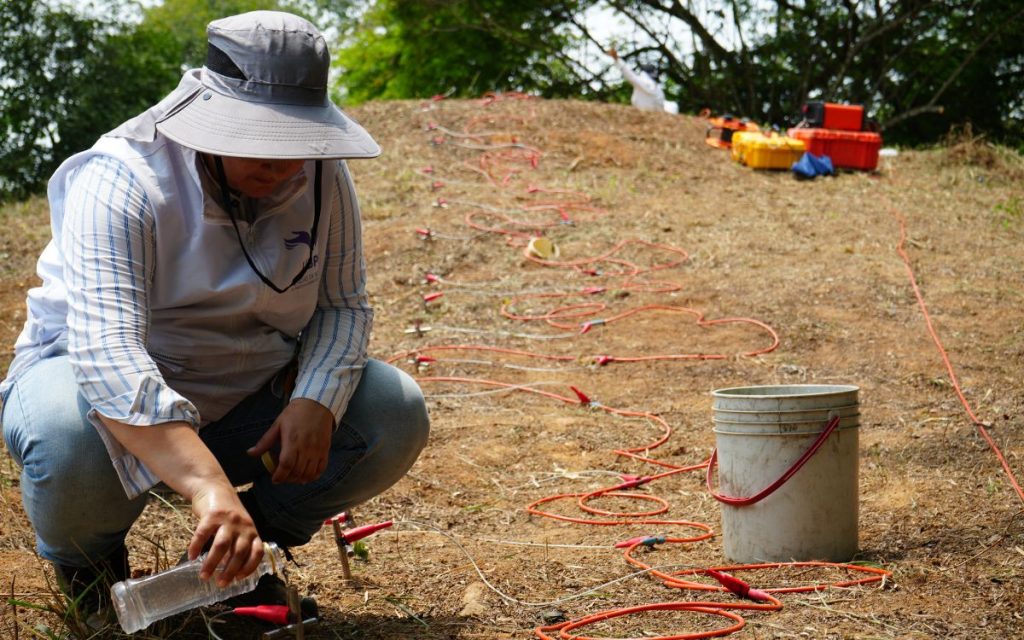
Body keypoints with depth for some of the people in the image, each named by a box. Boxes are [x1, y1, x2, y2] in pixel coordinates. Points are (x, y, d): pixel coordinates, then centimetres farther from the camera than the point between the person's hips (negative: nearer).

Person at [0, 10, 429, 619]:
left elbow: (344, 306, -1)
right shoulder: (122, 180, -28)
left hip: (247, 398, 5)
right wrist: (209, 485, -53)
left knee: (396, 414, -16)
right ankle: (87, 560, -2)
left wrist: (316, 402, -25)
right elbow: (107, 349, -41)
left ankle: (251, 543, 6)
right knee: (69, 441, -39)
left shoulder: (322, 176, -10)